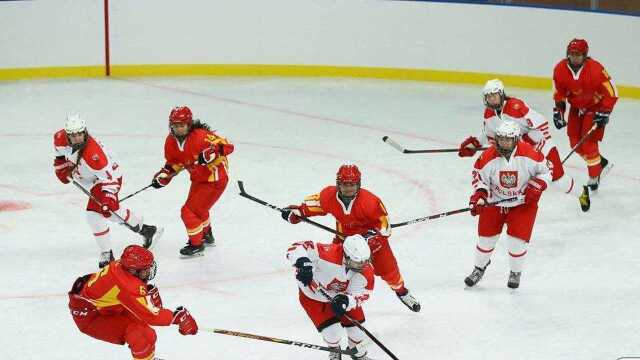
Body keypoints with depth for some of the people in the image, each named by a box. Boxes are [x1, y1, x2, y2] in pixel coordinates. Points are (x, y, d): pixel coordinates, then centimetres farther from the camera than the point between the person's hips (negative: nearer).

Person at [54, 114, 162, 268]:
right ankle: (145, 230, 42)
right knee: (111, 211, 23)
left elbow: (108, 176, -34)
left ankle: (107, 254, -8)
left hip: (109, 175, -9)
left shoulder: (92, 153, -39)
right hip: (91, 179, 9)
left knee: (94, 213, -20)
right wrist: (61, 164, 6)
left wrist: (109, 197, -40)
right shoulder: (61, 138, -18)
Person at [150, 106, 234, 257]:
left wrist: (210, 154, -45)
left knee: (189, 211, -10)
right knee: (198, 208, 31)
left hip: (215, 179, -9)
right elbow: (173, 163, 9)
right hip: (198, 179, 9)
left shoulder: (201, 136, -30)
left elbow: (227, 146, -31)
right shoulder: (171, 141, -6)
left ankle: (196, 245, 8)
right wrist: (163, 176, -6)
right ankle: (207, 236, 58)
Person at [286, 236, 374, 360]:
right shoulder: (328, 254, -42)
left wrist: (347, 301, -45)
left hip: (343, 295, 4)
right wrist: (302, 262, -61)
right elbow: (297, 248, -40)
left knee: (355, 323, 6)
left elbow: (360, 295, -23)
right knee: (333, 331, -10)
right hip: (313, 295, -4)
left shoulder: (365, 271, -27)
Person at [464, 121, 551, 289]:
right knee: (486, 236, 8)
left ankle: (516, 272, 20)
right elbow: (478, 176, -6)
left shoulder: (530, 154, -22)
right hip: (494, 201, 2)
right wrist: (479, 195, -22)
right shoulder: (488, 157, -19)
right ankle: (480, 267, 38)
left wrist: (536, 187, -20)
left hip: (523, 203, -2)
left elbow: (545, 171, -7)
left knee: (517, 240, -8)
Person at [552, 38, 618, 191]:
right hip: (576, 107, 6)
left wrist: (604, 113, -24)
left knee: (589, 142, -13)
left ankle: (594, 178, 1)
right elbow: (559, 92, 1)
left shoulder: (596, 70, -29)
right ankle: (602, 163, 27)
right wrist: (558, 110, -7)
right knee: (576, 142, 6)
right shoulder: (560, 69, -15)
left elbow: (611, 93, -22)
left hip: (595, 107, -6)